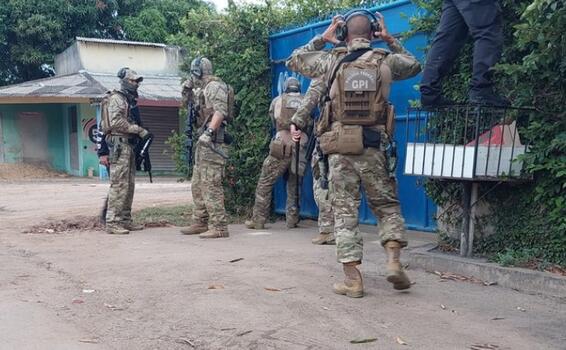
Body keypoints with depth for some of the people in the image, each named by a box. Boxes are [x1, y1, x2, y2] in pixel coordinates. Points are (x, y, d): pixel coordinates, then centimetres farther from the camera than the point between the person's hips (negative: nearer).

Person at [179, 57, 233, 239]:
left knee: (211, 185, -12)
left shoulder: (214, 86, -8)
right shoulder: (203, 89, 22)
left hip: (213, 141, -10)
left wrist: (210, 131, -31)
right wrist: (188, 92, 16)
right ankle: (200, 223, 23)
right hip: (204, 142, 10)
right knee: (198, 185, 14)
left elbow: (220, 111, -21)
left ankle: (219, 227, -10)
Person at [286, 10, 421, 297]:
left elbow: (294, 61, 18)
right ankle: (393, 261, 0)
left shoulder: (331, 61, 3)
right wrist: (391, 41, 24)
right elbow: (414, 66, 26)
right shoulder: (386, 61, 5)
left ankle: (352, 279, 2)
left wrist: (321, 39, 21)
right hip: (374, 147, 1)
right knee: (386, 204, 15)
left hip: (340, 147, 0)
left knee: (345, 210, 3)